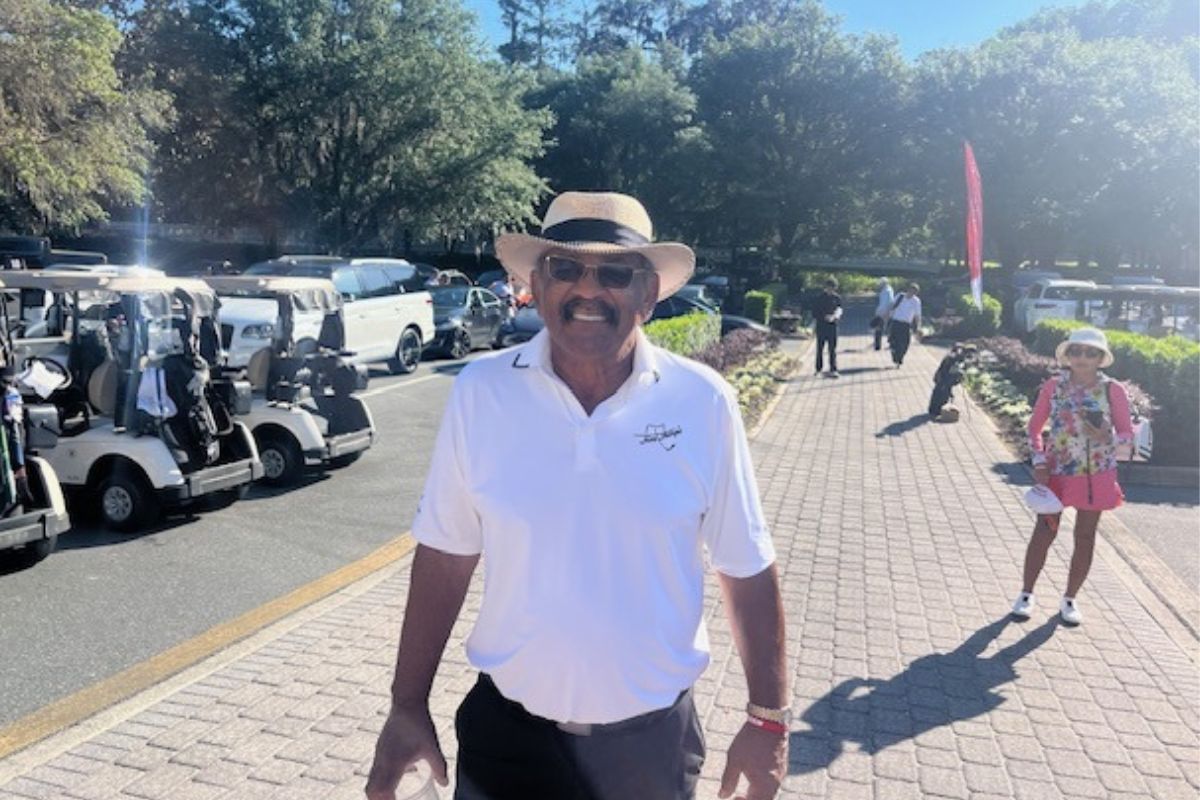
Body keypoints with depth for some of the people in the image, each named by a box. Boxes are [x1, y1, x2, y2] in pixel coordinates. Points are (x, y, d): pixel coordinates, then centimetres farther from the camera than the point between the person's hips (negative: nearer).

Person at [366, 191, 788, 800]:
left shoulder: (703, 402, -11)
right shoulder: (480, 392, -10)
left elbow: (747, 569, -3)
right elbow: (445, 556, -2)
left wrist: (768, 719, 0)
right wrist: (408, 706, 0)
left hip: (653, 736, 1)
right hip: (508, 730, 0)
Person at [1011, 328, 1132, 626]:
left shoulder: (1113, 390, -6)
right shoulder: (1053, 386, -4)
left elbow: (1127, 433, 0)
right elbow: (1034, 427, 3)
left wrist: (1107, 437, -23)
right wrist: (1039, 461, -9)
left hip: (1096, 474, 0)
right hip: (1057, 471, 0)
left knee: (1085, 537, 8)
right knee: (1044, 531, 3)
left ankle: (1069, 599, 24)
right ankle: (1026, 594, 16)